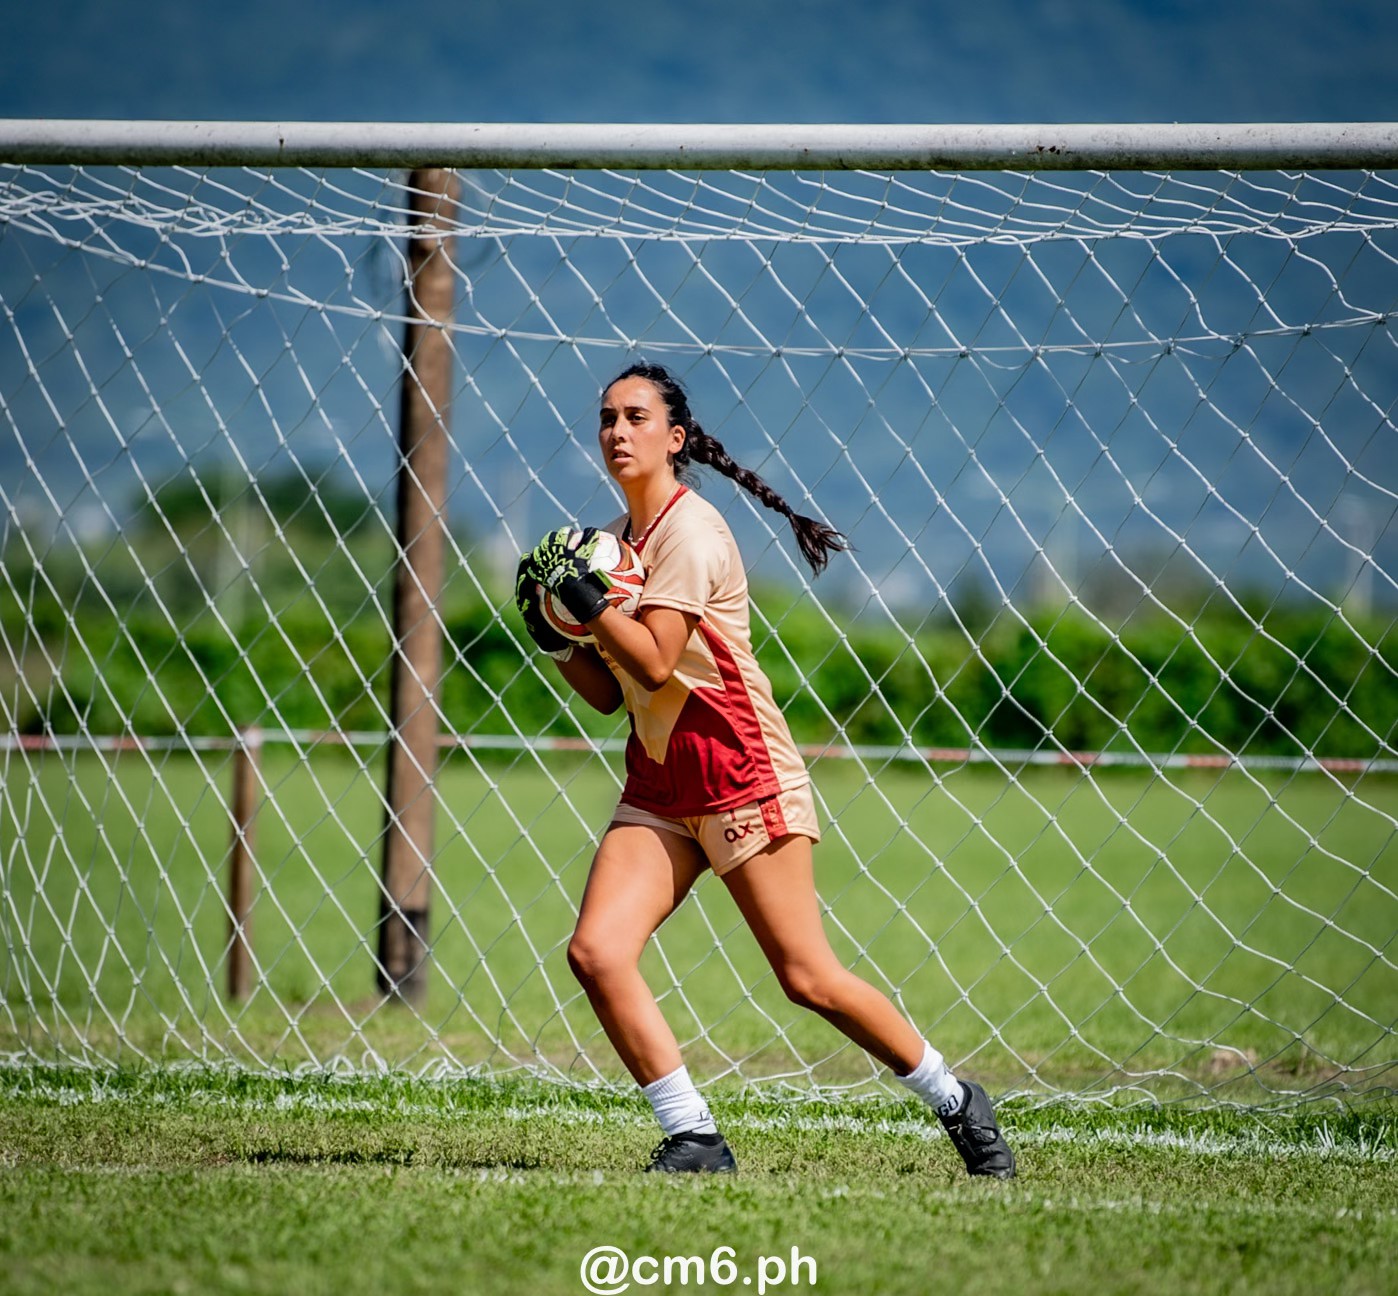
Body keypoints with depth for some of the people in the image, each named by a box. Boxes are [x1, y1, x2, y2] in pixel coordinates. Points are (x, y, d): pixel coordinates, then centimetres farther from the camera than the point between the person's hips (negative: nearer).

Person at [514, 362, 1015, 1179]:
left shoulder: (691, 530, -11)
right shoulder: (619, 540, 13)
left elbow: (653, 664, -22)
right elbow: (610, 693, 16)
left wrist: (587, 598, -17)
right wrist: (557, 638, 1)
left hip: (741, 774, -8)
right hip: (659, 787, 8)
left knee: (808, 978, -5)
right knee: (597, 952, -12)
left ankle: (956, 1102, 14)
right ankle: (694, 1139, -6)